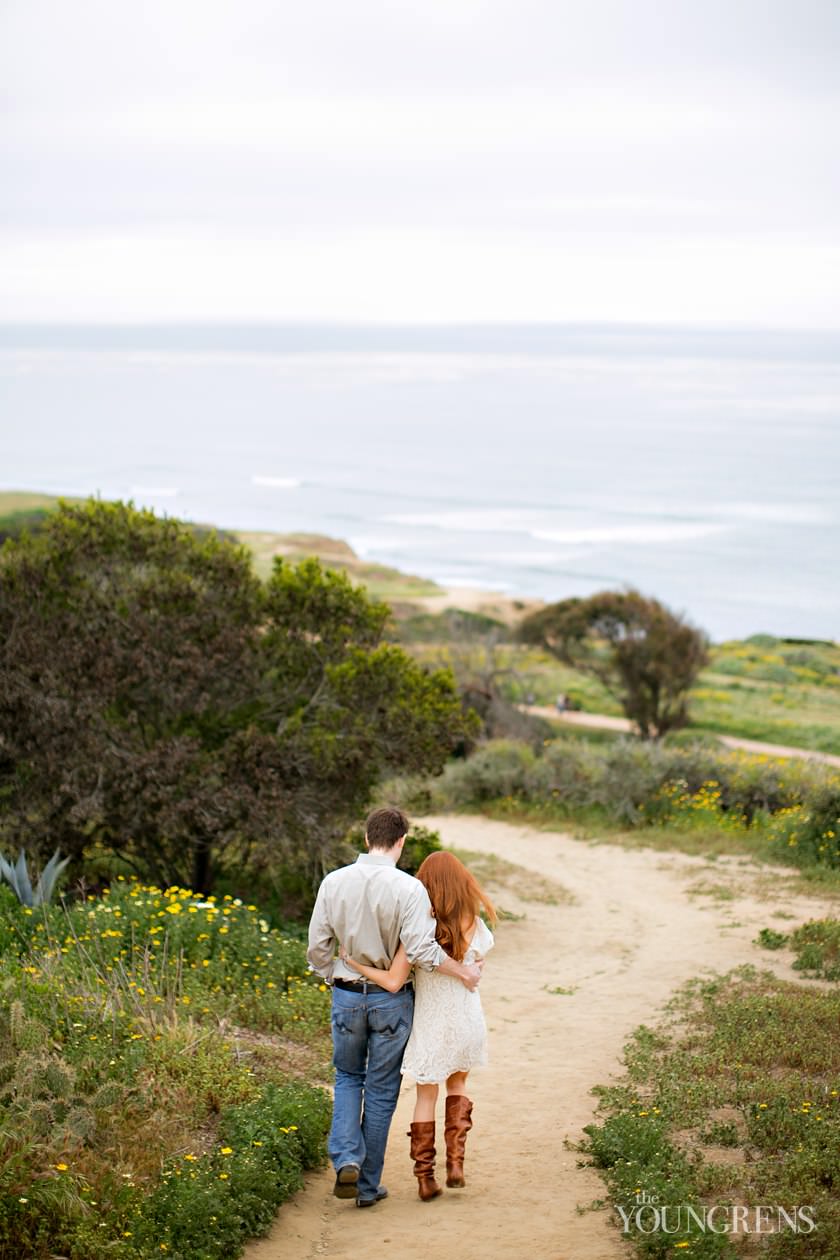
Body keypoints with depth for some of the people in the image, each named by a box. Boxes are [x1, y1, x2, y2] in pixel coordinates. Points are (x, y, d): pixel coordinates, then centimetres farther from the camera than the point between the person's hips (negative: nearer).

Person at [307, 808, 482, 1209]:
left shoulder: (333, 882, -5)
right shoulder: (408, 888, -16)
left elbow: (317, 947, 0)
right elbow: (421, 950, -22)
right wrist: (464, 971, -8)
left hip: (347, 995, 2)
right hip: (392, 999, -2)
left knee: (348, 1077, 21)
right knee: (381, 1090, 10)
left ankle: (346, 1159, 0)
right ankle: (368, 1184, 17)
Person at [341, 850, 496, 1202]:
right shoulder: (476, 928, -9)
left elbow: (393, 981, -20)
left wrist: (352, 961, -11)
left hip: (430, 1024, -2)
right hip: (467, 1023, 2)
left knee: (426, 1096, 15)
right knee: (457, 1084, 26)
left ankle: (425, 1178, 15)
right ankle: (455, 1163, 13)